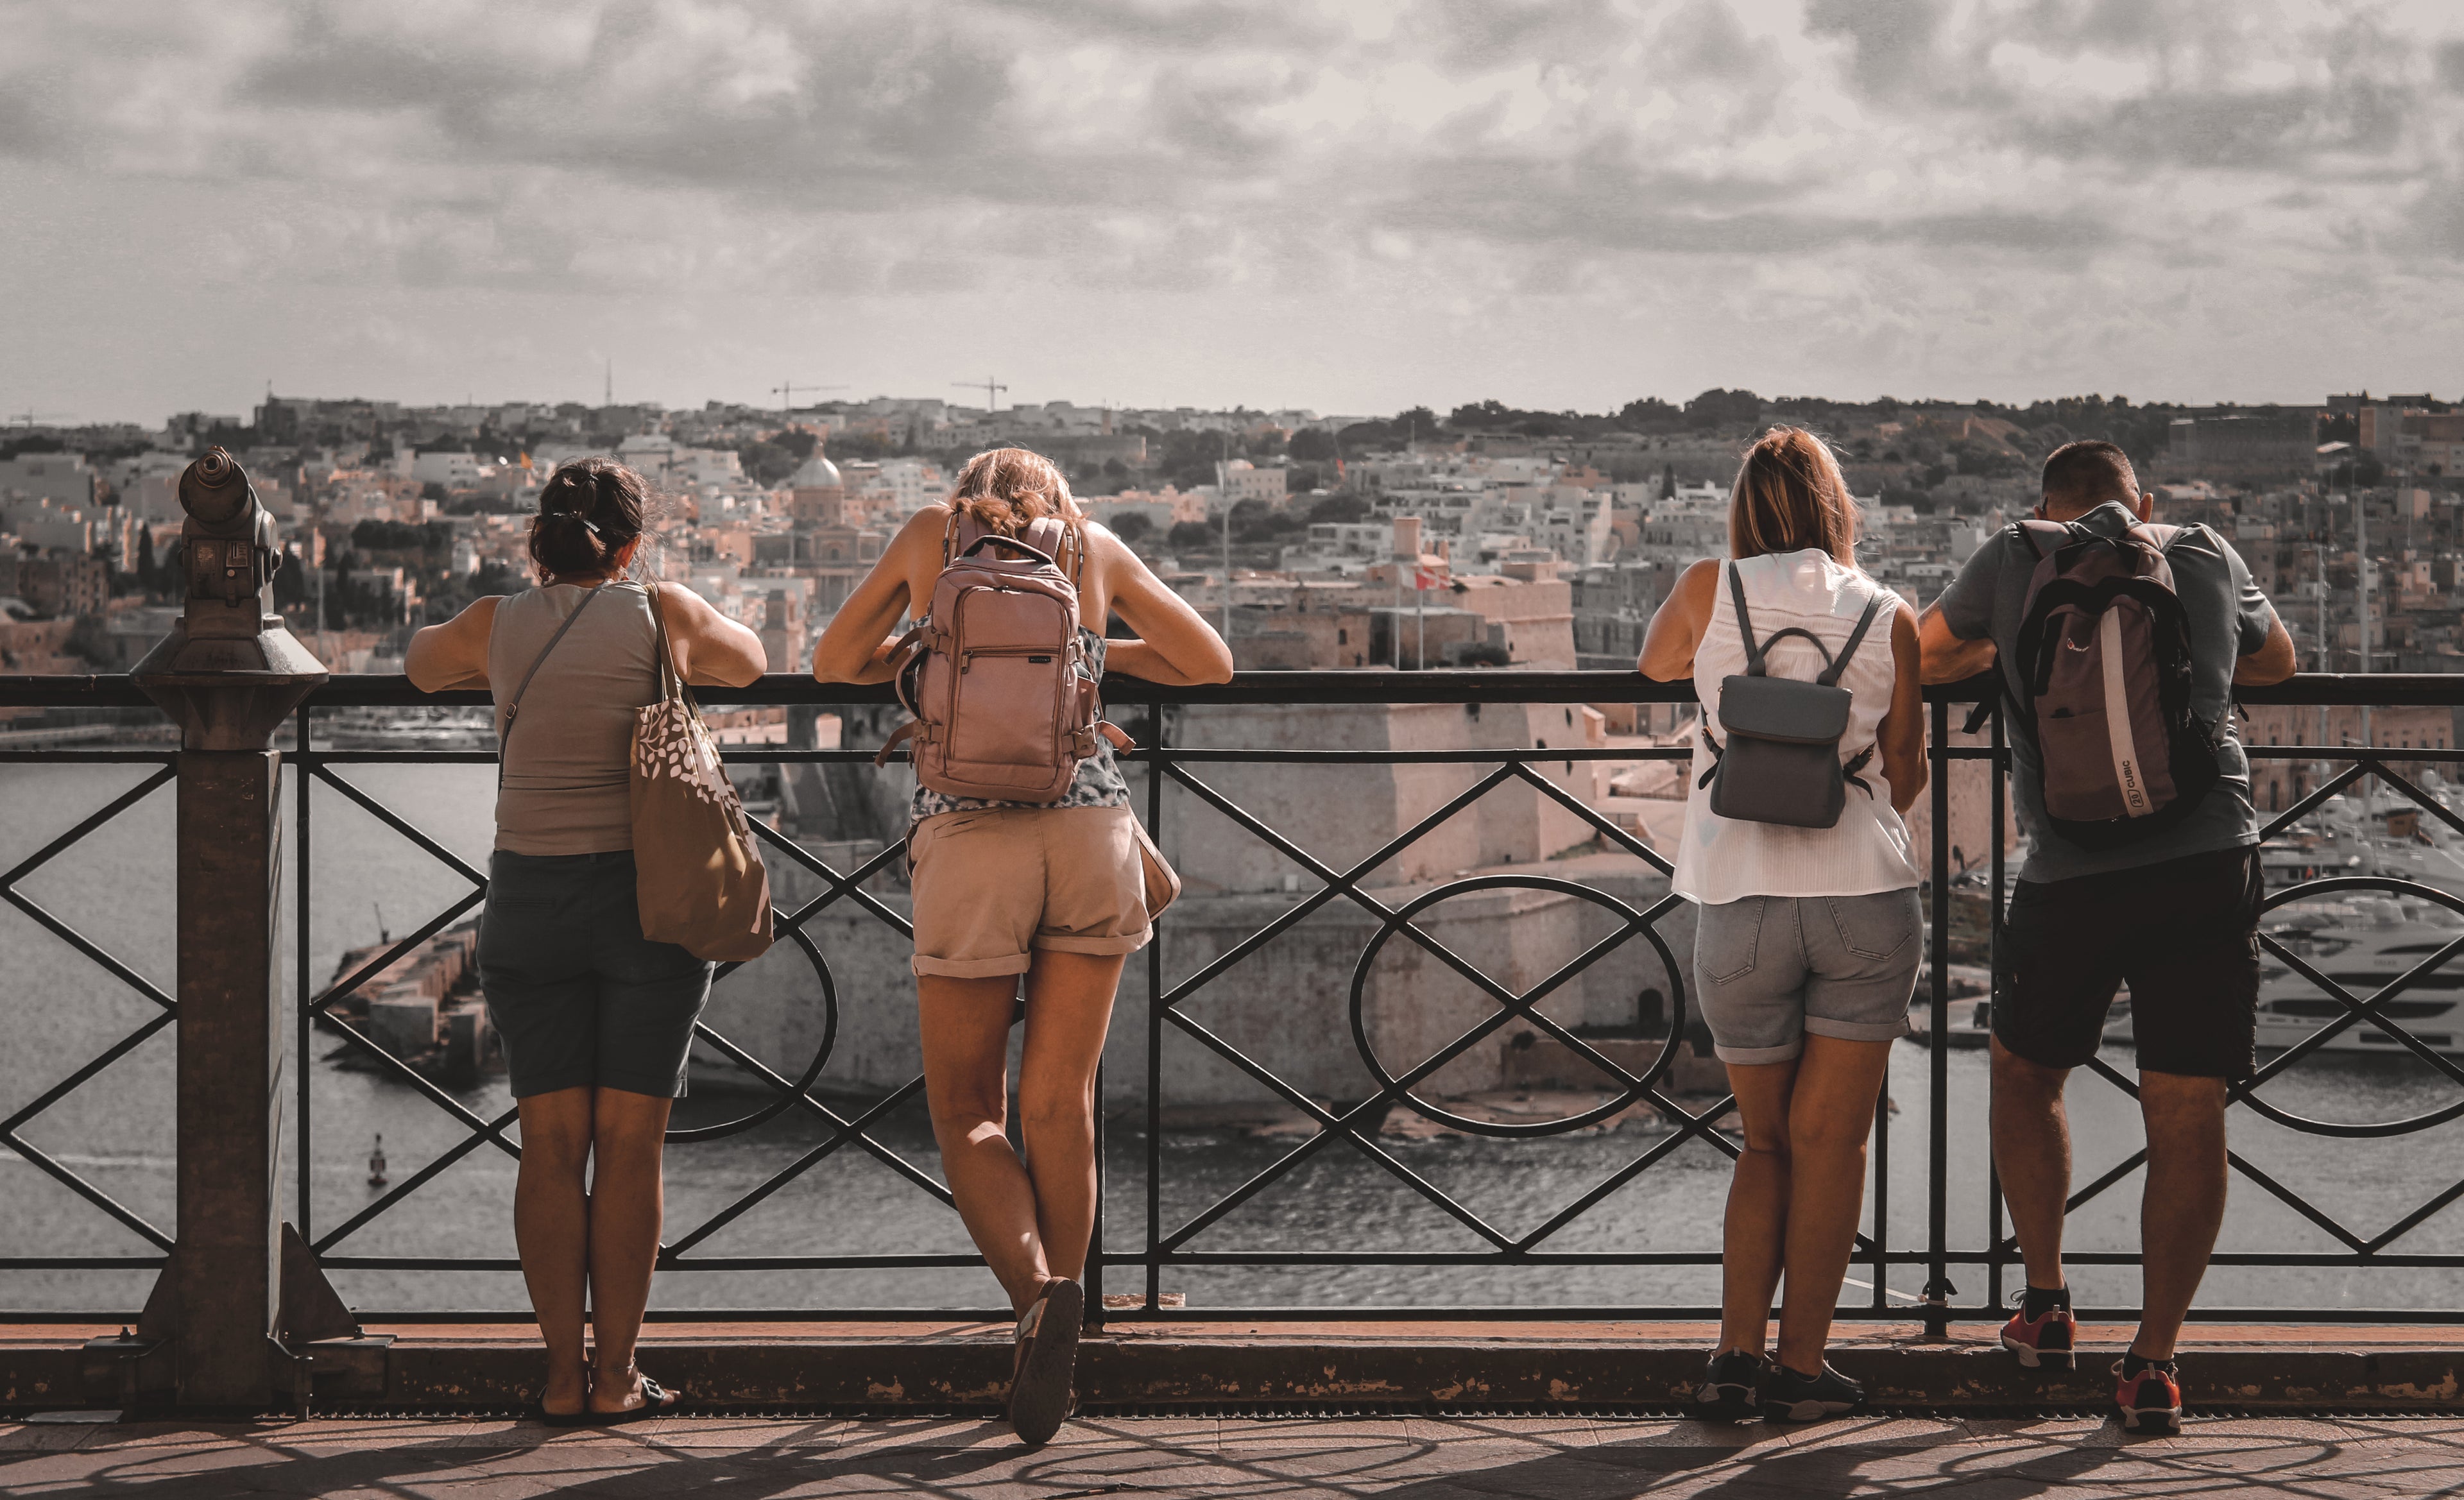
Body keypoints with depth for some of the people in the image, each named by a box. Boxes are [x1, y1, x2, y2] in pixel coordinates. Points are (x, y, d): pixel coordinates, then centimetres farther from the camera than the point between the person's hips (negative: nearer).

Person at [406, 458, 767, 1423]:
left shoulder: (496, 627, 2)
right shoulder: (664, 617, -2)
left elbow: (421, 664, 25)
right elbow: (746, 662, 19)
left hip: (529, 900, 2)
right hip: (648, 898, -2)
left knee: (551, 1145, 4)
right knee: (629, 1144, 2)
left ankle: (562, 1379, 3)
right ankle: (616, 1377, 2)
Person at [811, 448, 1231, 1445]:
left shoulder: (930, 533, 16)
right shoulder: (1093, 544, 16)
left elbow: (835, 665, 27)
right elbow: (1213, 665, 25)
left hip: (968, 836, -1)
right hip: (1092, 829, 1)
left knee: (967, 1114, 8)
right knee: (1057, 1104, 12)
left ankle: (1040, 1296, -19)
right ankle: (1047, 1361, 11)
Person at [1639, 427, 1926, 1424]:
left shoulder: (1713, 589, 2)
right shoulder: (1888, 618, 5)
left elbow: (1656, 663, 23)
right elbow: (1906, 775, 13)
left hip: (1740, 902, 0)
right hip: (1863, 892, 0)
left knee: (1766, 1143, 14)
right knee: (1830, 1141, 7)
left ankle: (1738, 1351, 2)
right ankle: (1801, 1366, 4)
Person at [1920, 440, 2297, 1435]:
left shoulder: (2015, 560, 7)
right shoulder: (2208, 559, 12)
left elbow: (1925, 659, 24)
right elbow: (2276, 661, 32)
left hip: (2073, 876, -1)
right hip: (2209, 864, 1)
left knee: (2025, 1073, 23)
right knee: (2186, 1115, 4)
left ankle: (2046, 1307, 24)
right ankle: (2155, 1364, 0)